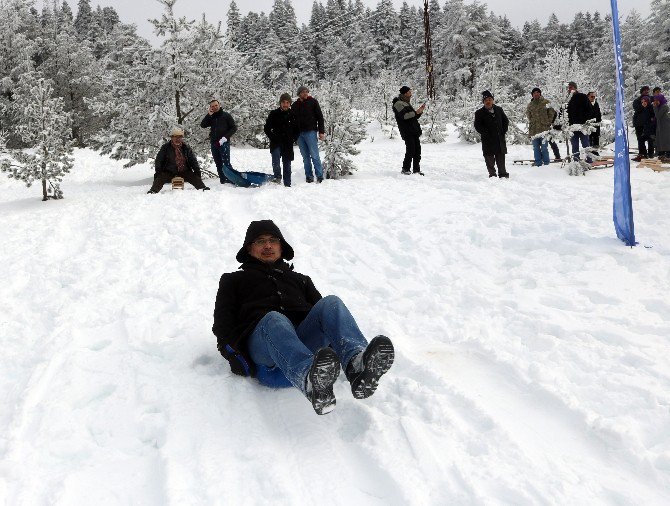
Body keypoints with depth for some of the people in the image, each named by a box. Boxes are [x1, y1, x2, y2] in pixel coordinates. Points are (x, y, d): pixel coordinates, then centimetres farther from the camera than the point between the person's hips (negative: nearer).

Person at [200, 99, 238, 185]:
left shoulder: (226, 115, 3)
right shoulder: (211, 117, 15)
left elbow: (234, 128, 0)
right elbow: (203, 125, 3)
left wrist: (225, 137, -11)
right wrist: (209, 114, -5)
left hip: (224, 143, -5)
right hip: (214, 143, 5)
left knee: (226, 163, -13)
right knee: (218, 164, 6)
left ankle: (232, 179, -12)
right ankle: (223, 181, 10)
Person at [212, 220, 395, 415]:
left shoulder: (300, 280, 40)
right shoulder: (233, 280, 33)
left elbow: (321, 310, 24)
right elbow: (222, 325, 18)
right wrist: (235, 355, -3)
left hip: (304, 339, 3)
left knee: (331, 303, -26)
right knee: (274, 319, -38)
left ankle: (357, 362, -55)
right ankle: (310, 379, -69)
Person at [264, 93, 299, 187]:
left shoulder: (293, 115, 6)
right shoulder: (274, 114, 2)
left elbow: (297, 130, 16)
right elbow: (267, 128, 7)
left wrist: (293, 139, 2)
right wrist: (272, 137, -3)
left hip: (288, 144, 2)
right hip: (276, 143, -2)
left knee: (287, 165, 5)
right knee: (275, 159, -28)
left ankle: (287, 184, 11)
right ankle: (277, 176, -15)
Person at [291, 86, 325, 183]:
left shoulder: (313, 102, 4)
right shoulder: (295, 105, 13)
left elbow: (320, 117, 2)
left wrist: (321, 131, -5)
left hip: (310, 132, -4)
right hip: (299, 134, 4)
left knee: (314, 156, -7)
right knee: (305, 157, 5)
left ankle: (320, 176, -3)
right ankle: (309, 176, 9)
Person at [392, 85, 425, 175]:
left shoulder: (406, 103, 23)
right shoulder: (398, 103, -5)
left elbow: (414, 117, 26)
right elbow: (404, 116, -20)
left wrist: (420, 111, 9)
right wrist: (416, 112, -15)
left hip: (414, 131, 9)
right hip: (407, 131, -9)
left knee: (417, 150, 5)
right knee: (411, 150, -12)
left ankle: (416, 169, 10)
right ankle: (405, 169, -2)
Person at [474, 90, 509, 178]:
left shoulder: (499, 110, 11)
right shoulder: (479, 113, -2)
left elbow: (506, 121, 17)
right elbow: (477, 126, -6)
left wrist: (503, 131, 4)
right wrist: (486, 133, -14)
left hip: (500, 139, 3)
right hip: (488, 140, -3)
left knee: (501, 157, 9)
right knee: (489, 158, -1)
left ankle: (502, 173, 19)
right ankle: (492, 174, 8)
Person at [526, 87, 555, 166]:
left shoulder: (546, 102, 1)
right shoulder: (530, 105, 11)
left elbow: (552, 113, 4)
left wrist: (548, 122, -1)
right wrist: (531, 123, 10)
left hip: (544, 128, -4)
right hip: (534, 129, 4)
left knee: (544, 146, -5)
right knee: (536, 147, 6)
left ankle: (546, 162, 4)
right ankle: (538, 163, 13)